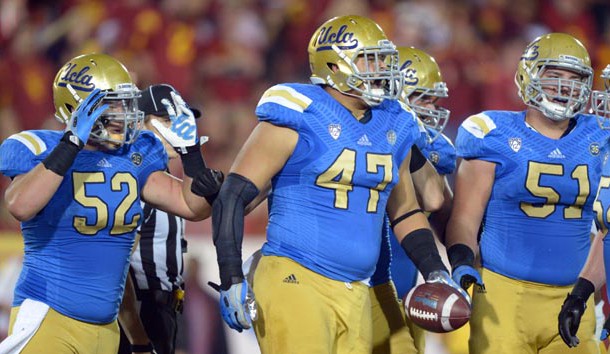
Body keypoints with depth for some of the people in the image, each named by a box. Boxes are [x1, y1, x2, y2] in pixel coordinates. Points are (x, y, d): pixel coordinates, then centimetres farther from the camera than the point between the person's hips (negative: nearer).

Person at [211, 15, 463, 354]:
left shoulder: (394, 128, 14)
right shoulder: (298, 120, -7)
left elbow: (405, 211, 27)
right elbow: (233, 197, -8)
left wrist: (437, 274, 15)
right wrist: (232, 282, -12)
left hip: (356, 296, 7)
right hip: (296, 283, -7)